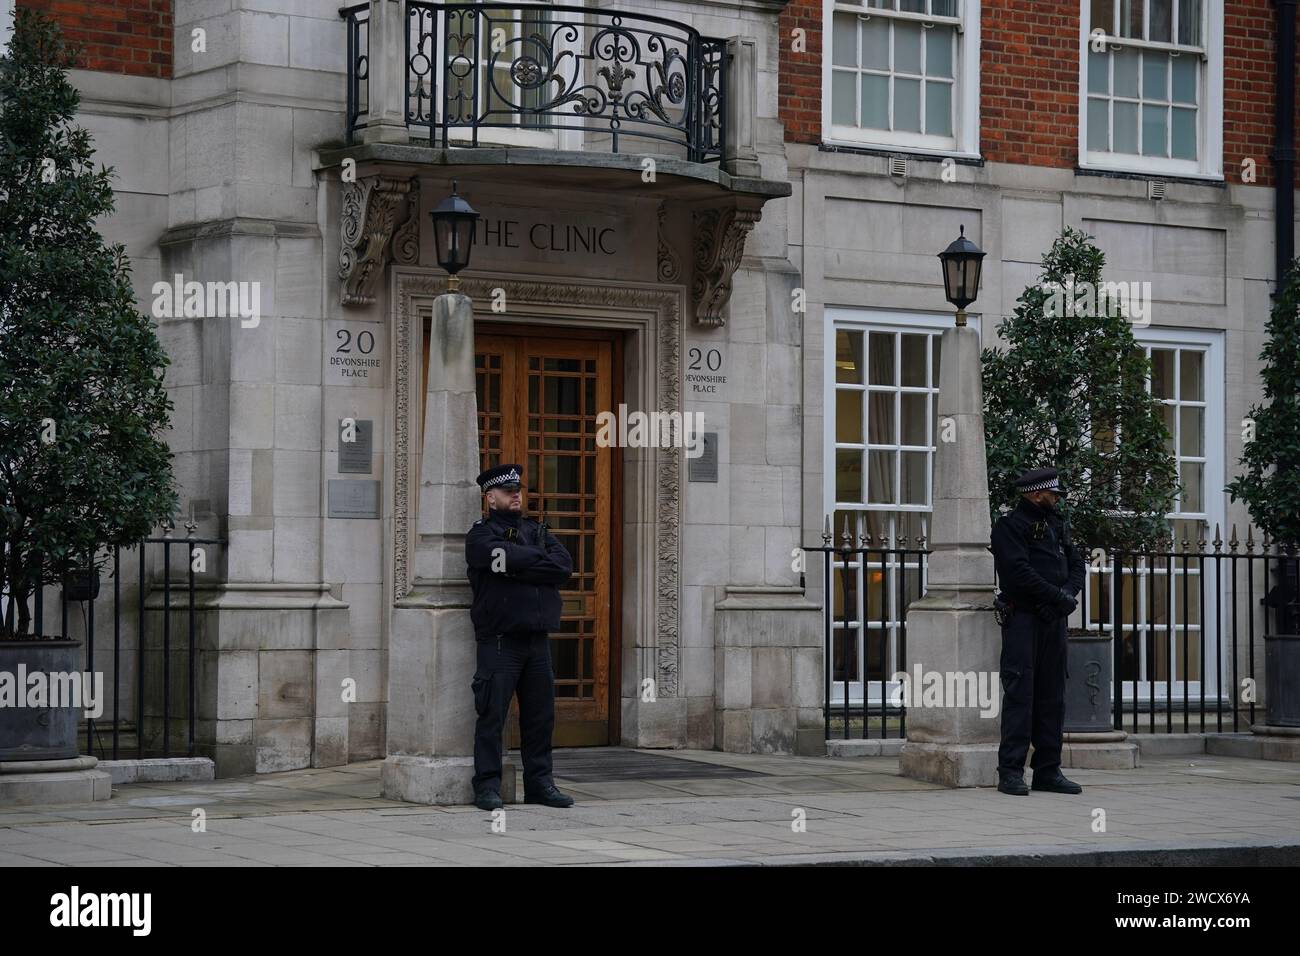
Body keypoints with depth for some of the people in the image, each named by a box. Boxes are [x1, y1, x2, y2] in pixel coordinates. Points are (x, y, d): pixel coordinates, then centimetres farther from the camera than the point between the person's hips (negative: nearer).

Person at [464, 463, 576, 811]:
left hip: (538, 639, 6)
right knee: (492, 715, -5)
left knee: (541, 716, 7)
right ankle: (488, 786, 0)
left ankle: (539, 783, 15)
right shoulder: (480, 535, 1)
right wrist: (542, 559, -3)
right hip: (499, 639, -6)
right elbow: (509, 557, -20)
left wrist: (517, 568, -8)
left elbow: (564, 565, 0)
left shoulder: (536, 530, 18)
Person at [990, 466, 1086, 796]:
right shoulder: (1009, 525, -6)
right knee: (1020, 694, -9)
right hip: (1022, 618, -8)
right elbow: (1019, 572, -16)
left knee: (1052, 696, 8)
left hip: (1053, 619, 8)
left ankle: (1048, 770, 13)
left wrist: (1069, 593, -7)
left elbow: (1076, 564, 13)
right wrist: (1060, 596, -14)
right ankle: (1011, 772, -8)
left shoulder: (1057, 525, 17)